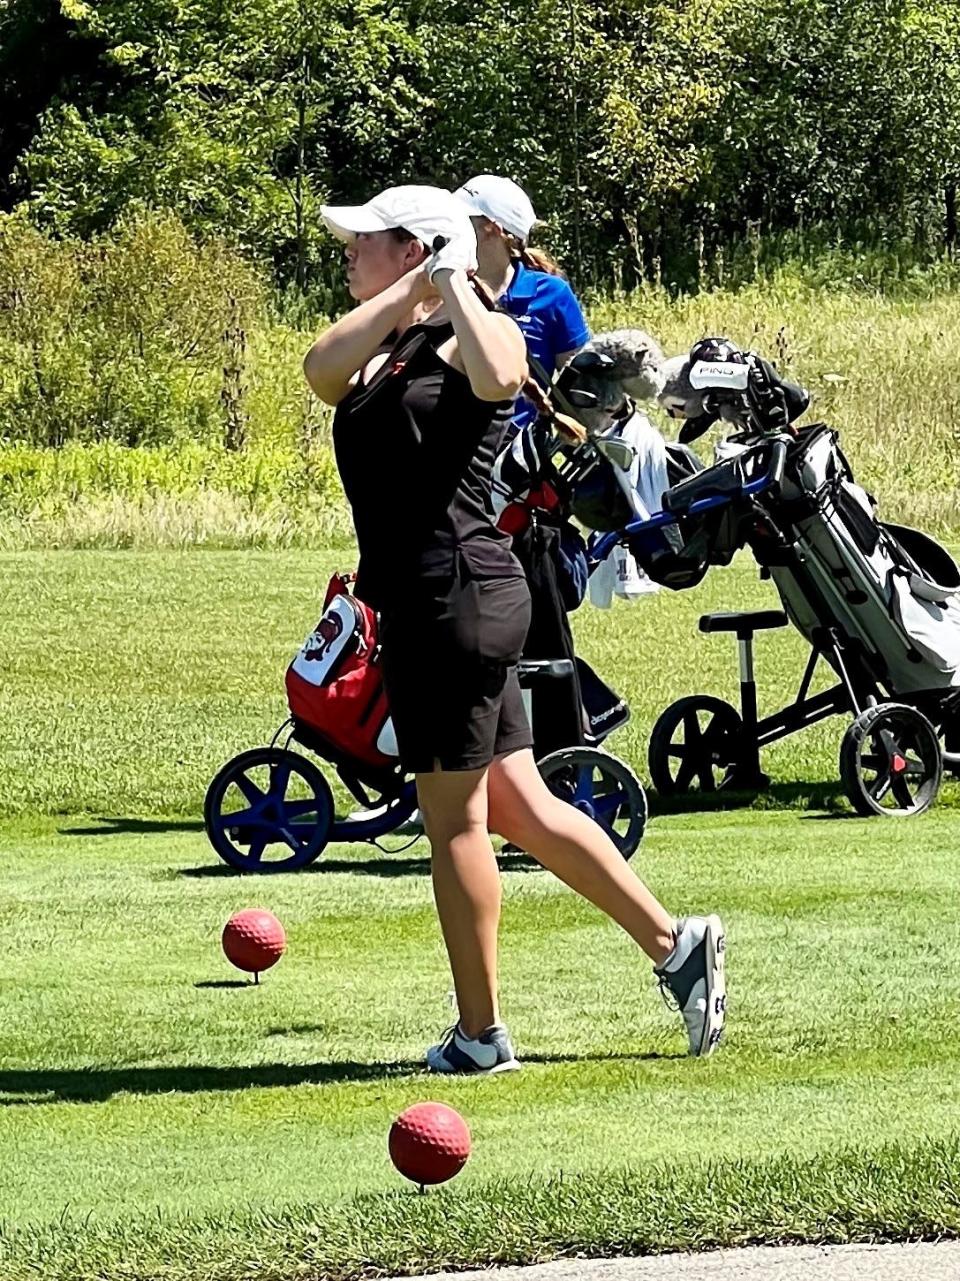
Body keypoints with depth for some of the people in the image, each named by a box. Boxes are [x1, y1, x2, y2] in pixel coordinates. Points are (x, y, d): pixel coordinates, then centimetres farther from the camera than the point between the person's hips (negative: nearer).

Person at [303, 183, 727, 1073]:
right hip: (420, 600, 8)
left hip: (456, 593, -8)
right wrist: (404, 297, -5)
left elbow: (498, 376, -30)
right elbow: (320, 372, -4)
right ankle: (672, 941, 19)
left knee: (454, 818, 0)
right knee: (519, 806, 12)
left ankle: (480, 1035, 8)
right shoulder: (379, 350, 17)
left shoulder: (477, 334, -6)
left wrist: (450, 287, -17)